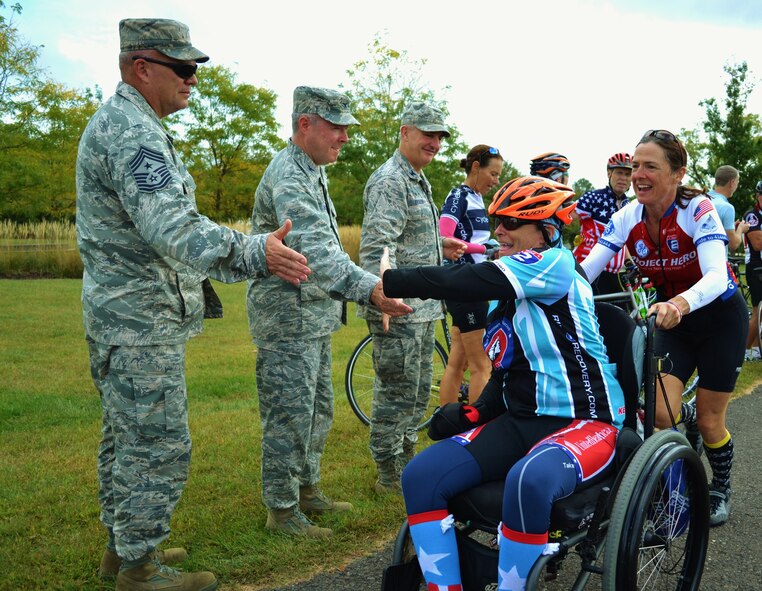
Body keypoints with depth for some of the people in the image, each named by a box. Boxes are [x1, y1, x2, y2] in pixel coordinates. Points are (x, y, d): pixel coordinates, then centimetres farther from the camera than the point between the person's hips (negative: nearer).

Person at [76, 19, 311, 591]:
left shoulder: (119, 122, 17)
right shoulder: (133, 131, -19)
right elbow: (172, 226, -35)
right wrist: (254, 253, -44)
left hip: (121, 314, 11)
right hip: (143, 322, -11)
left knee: (127, 437, 18)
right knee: (159, 446, -3)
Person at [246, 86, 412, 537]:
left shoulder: (312, 172, 15)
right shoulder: (288, 176, -20)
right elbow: (315, 248, -35)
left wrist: (363, 288, 25)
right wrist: (368, 288, -46)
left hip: (314, 317, 10)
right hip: (288, 317, -10)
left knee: (318, 410, 18)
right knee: (290, 415, -3)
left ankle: (307, 489, 31)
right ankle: (281, 509, 9)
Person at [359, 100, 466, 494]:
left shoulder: (418, 180, 19)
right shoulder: (389, 181, -15)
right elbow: (377, 244, -26)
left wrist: (439, 244, 23)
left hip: (422, 308, 10)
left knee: (418, 393, 18)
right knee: (397, 393, -2)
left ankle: (406, 463, 31)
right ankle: (388, 475, 10)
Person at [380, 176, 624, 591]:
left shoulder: (555, 263, -10)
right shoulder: (501, 301, 15)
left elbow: (467, 282, -23)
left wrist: (388, 281, -19)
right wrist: (474, 413, -3)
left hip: (584, 422, -7)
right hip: (519, 420, 8)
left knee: (527, 480, -40)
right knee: (421, 475, -13)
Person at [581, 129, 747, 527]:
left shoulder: (698, 210, -26)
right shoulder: (628, 218, -14)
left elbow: (716, 276, -40)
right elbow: (587, 269, -22)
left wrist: (680, 303, -61)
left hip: (720, 316, -3)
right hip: (673, 319, 3)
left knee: (709, 421, 3)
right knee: (660, 413, -14)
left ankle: (721, 489, 33)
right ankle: (687, 420, 23)